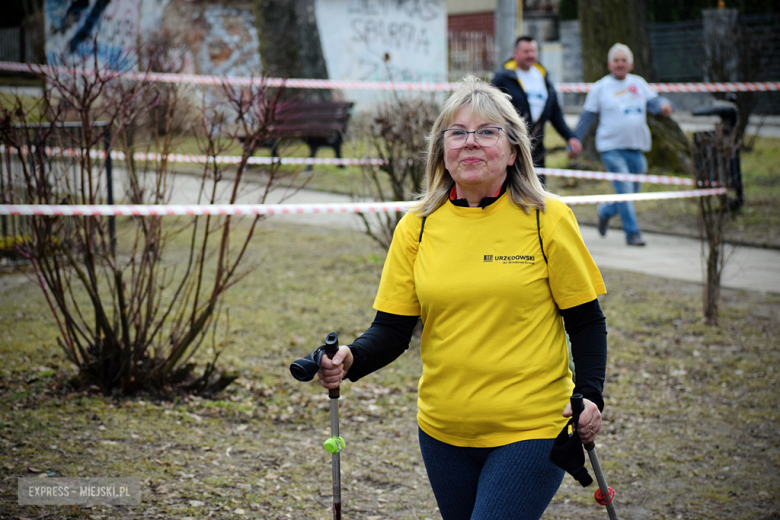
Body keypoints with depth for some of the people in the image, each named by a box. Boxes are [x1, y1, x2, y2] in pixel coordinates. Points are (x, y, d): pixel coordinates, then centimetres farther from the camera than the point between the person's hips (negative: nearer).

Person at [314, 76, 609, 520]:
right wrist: (350, 361, -18)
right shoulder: (417, 227, 1)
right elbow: (392, 329, 2)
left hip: (531, 430, -4)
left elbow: (586, 321, -1)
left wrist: (589, 396, -14)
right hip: (444, 432, 4)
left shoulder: (548, 220, -6)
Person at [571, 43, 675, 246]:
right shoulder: (600, 87, 2)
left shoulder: (639, 83, 11)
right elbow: (587, 117, 5)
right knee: (625, 190, -13)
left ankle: (605, 211, 36)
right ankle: (632, 233, -5)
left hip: (636, 147, 5)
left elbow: (653, 102, 4)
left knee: (633, 191, 11)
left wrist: (664, 105, -20)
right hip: (612, 147, -5)